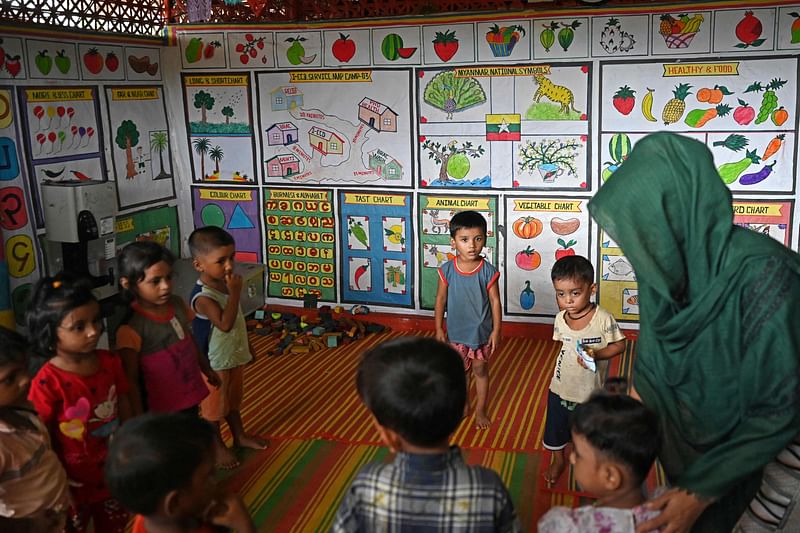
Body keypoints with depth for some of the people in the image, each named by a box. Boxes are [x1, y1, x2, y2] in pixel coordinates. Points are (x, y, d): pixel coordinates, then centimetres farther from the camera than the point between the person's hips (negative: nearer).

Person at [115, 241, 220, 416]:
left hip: (191, 397, 7)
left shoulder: (178, 305, -3)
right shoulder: (132, 327, -23)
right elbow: (131, 380, -19)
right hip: (161, 408, -6)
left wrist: (207, 369, 24)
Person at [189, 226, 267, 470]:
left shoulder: (225, 283, -2)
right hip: (214, 363, -8)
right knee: (213, 406, 13)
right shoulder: (203, 297, -29)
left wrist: (248, 346, 20)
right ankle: (216, 446, 30)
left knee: (233, 400, 26)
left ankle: (240, 435, 44)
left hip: (234, 357, 8)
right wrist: (235, 293, -36)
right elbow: (225, 323, -39)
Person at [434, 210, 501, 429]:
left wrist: (496, 331, -8)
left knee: (480, 370, 15)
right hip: (456, 331, 2)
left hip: (481, 332, -1)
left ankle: (481, 410, 33)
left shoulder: (488, 271, -16)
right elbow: (441, 300, -4)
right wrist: (439, 329, -1)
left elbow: (495, 301, -9)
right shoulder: (447, 270, -13)